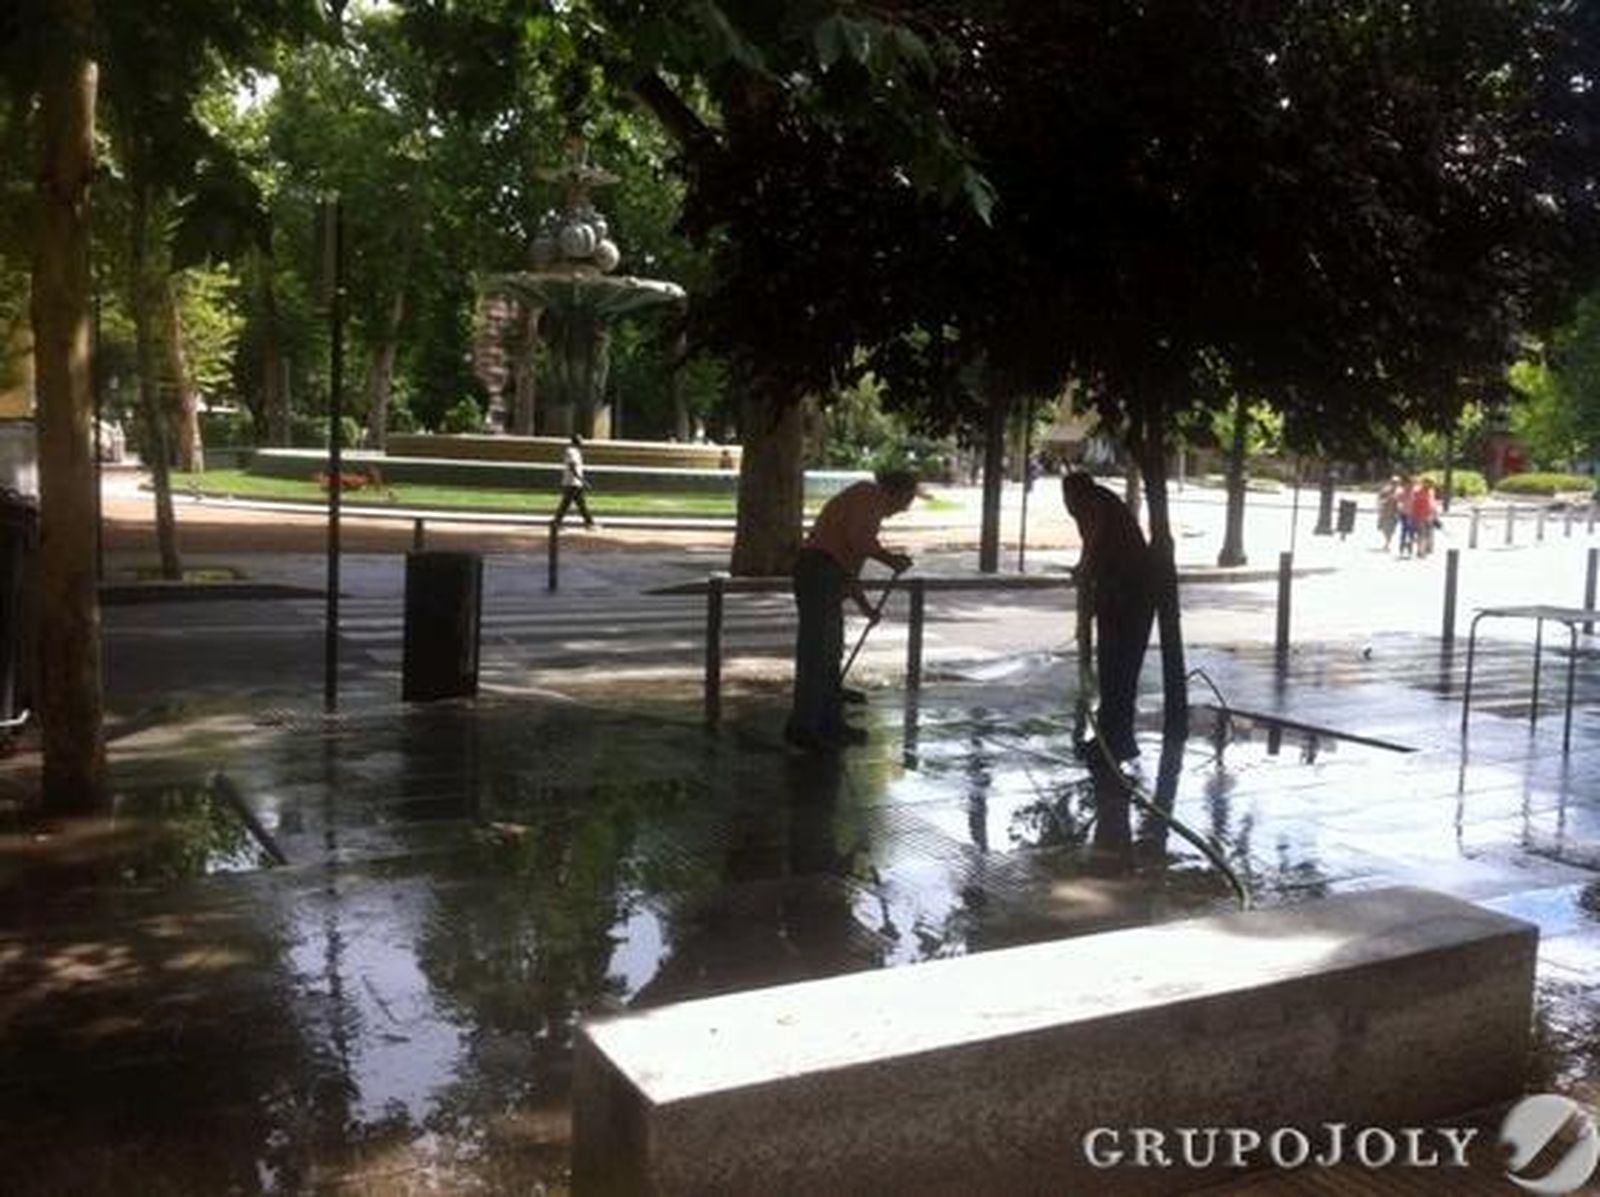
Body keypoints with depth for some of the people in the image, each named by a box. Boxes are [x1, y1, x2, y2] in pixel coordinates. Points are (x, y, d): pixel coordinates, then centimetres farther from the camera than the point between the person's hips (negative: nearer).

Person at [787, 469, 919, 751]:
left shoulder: (871, 506, 26)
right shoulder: (870, 494, -3)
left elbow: (848, 560, 30)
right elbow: (857, 538, -19)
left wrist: (864, 605, 35)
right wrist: (890, 558, -5)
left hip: (827, 578, 10)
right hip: (819, 572, -10)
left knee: (831, 653, 16)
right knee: (816, 653, -8)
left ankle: (831, 723, 24)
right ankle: (802, 727, -5)